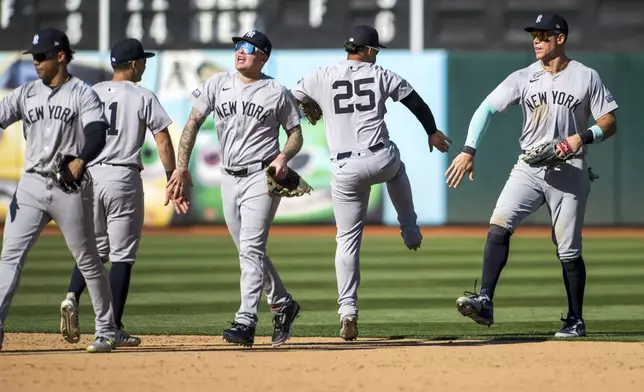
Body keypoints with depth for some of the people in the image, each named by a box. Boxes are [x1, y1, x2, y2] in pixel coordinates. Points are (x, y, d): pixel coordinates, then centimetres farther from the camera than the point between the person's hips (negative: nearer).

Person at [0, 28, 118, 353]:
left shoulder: (82, 94, -3)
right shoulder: (26, 94, 11)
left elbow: (97, 133, -18)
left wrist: (81, 160, -38)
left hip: (70, 187, -4)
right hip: (31, 185, 4)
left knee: (88, 260, 5)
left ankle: (106, 331, 17)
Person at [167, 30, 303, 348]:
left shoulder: (277, 93, -2)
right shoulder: (218, 85, 5)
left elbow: (295, 133, 6)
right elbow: (193, 123, 4)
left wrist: (283, 157, -14)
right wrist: (181, 167, -5)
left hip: (261, 177, -5)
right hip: (230, 178, 5)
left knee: (251, 248, -16)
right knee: (249, 250, 13)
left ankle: (246, 322, -21)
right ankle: (282, 304, 33)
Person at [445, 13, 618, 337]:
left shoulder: (586, 78, 0)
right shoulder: (523, 78, 5)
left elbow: (609, 122, 2)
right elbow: (487, 108, -1)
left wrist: (584, 137, -18)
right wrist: (468, 151, -14)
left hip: (569, 173, -2)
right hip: (528, 169, 2)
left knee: (568, 251, 1)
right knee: (499, 226, -18)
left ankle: (576, 320, 15)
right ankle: (485, 302, -23)